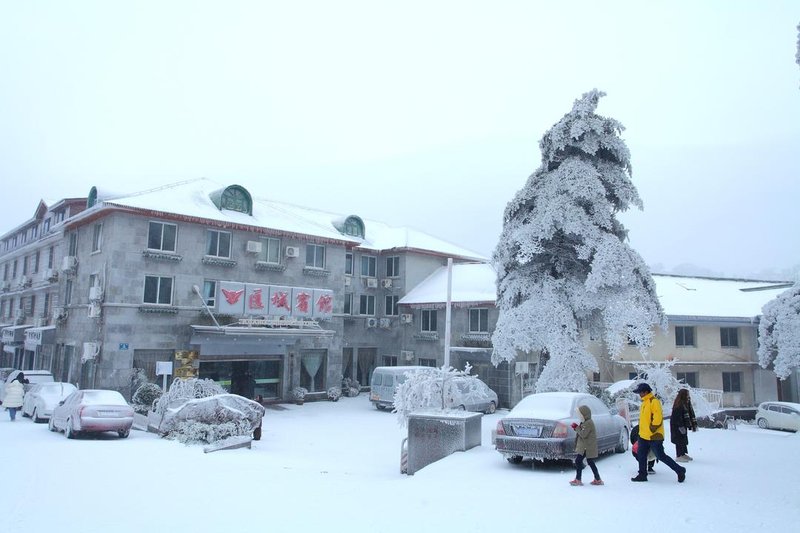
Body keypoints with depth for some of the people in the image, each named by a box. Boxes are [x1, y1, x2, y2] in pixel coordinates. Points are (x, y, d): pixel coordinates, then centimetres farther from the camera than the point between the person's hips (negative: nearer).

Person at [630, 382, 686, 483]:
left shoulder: (654, 402, -16)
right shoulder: (644, 402, 14)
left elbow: (658, 417, -22)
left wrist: (652, 429, -18)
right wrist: (642, 431, 20)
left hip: (653, 436, -9)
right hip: (644, 436, 9)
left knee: (661, 456, -2)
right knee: (641, 456, 10)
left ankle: (680, 470, 12)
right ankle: (642, 475, 18)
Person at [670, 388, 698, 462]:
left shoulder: (686, 403, 10)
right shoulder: (678, 405, -20)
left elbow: (691, 414, 14)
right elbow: (678, 416, -23)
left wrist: (694, 424, 11)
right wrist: (681, 426, -24)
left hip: (683, 425, 10)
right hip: (677, 425, -10)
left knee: (684, 439, 15)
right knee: (680, 439, -6)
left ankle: (683, 454, 26)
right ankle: (679, 456, -2)